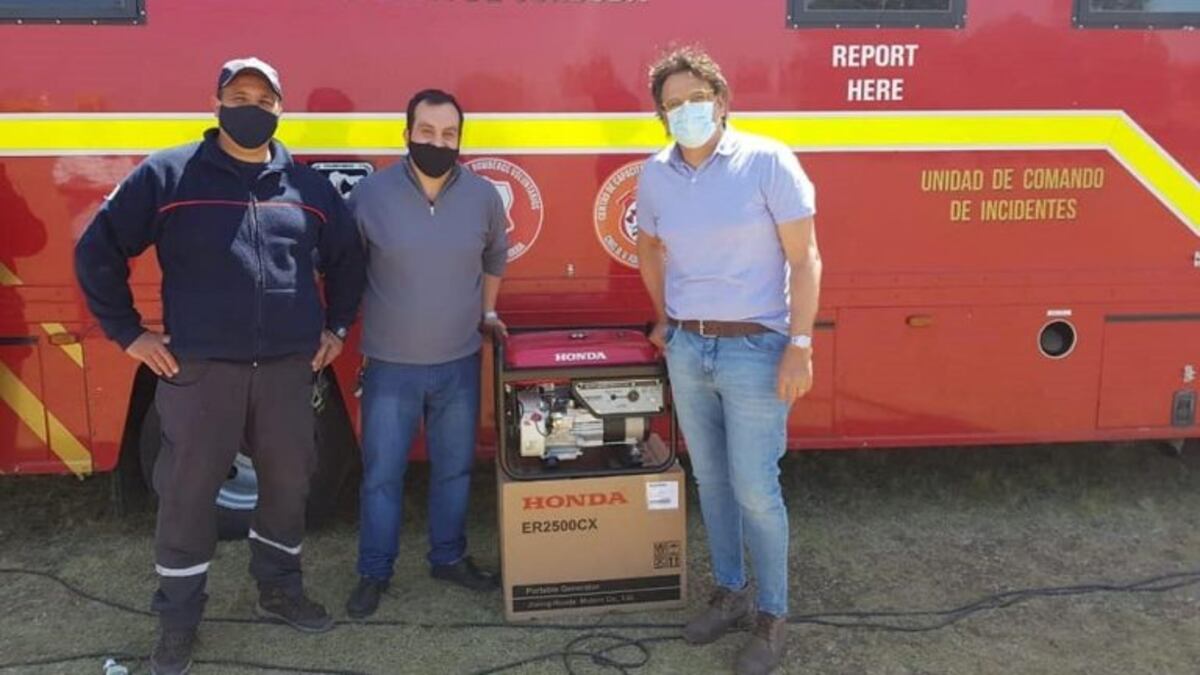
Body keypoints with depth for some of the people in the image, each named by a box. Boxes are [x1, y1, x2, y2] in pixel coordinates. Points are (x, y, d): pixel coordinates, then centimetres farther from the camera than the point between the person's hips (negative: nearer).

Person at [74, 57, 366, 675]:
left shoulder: (308, 186, 8)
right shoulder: (167, 175, -2)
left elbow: (346, 257, 21)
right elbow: (98, 249, 1)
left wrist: (336, 327, 16)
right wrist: (128, 332, -1)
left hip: (288, 368, 3)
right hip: (199, 370, -3)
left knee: (288, 482, 12)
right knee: (187, 492, 6)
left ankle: (279, 590, 33)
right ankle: (178, 618, 23)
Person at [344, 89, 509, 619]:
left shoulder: (484, 196, -3)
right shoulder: (370, 194, -10)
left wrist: (488, 312, 16)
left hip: (460, 363, 2)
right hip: (390, 365, -2)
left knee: (454, 467, 15)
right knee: (382, 474, 6)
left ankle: (449, 557, 33)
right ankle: (374, 573, 23)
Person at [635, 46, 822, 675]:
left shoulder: (767, 161, -10)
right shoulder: (654, 175, 3)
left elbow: (804, 257, -10)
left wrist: (800, 345, -15)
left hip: (753, 347, -5)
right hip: (686, 348, 5)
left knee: (754, 489, 0)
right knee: (710, 479, 15)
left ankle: (772, 616, 18)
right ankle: (730, 591, 34)